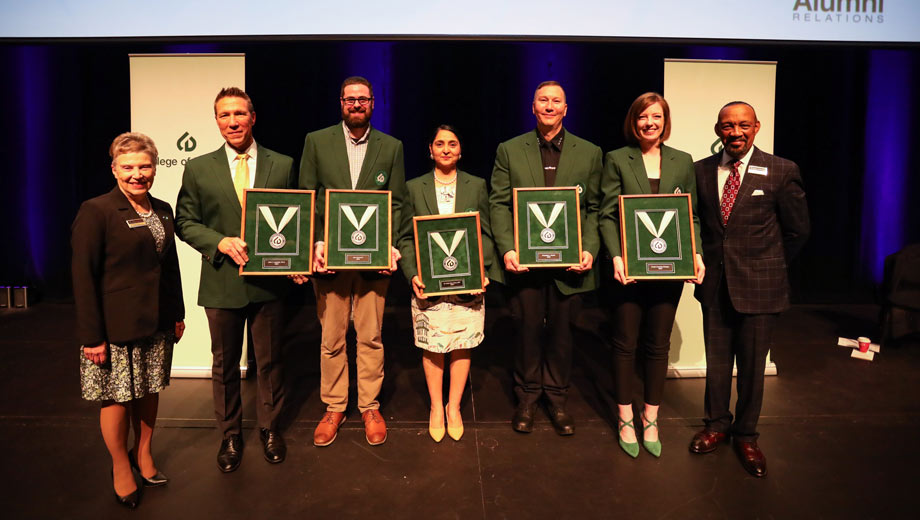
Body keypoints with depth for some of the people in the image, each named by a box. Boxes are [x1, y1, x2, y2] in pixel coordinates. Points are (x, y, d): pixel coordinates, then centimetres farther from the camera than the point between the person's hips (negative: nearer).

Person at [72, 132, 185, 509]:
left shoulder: (162, 210, 7)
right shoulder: (96, 212, -12)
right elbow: (83, 276, -13)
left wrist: (177, 314, 14)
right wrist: (92, 336, -15)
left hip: (156, 324, 5)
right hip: (116, 328, -5)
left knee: (149, 391, 16)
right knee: (117, 398, 7)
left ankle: (144, 453, 37)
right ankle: (120, 467, 28)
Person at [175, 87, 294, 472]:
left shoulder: (282, 165, 2)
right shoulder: (198, 169, 2)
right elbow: (185, 222, 3)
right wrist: (221, 242, -15)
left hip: (269, 281, 0)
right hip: (222, 282, 0)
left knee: (269, 360, 13)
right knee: (224, 365, 13)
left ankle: (269, 427, 34)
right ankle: (230, 434, 33)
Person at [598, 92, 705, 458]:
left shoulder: (682, 162, 9)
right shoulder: (617, 160, 1)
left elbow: (692, 215, 9)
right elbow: (607, 215, -3)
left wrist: (695, 253, -7)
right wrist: (616, 256, -17)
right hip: (629, 269, -2)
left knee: (658, 345, 10)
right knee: (625, 344, 6)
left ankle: (651, 420, 26)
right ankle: (625, 420, 22)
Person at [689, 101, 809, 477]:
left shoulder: (782, 171, -5)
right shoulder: (700, 170, 3)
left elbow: (797, 230, 2)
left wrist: (770, 265, 7)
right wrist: (702, 260, 4)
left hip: (759, 286, -2)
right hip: (714, 283, 3)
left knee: (752, 365, 8)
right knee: (716, 361, 13)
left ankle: (746, 435, 27)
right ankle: (717, 425, 33)